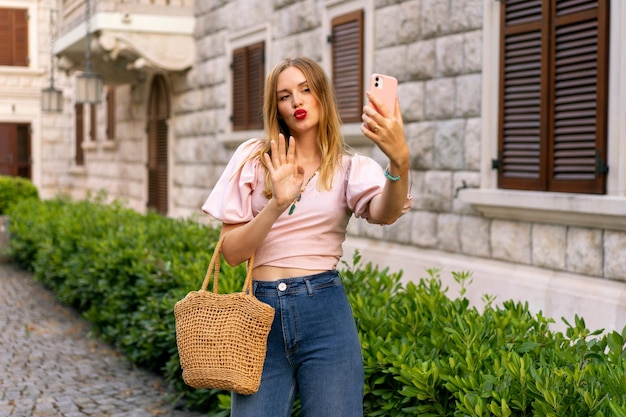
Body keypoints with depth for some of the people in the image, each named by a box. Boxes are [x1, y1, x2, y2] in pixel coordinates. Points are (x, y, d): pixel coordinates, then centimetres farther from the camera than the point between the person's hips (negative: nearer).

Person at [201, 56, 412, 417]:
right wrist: (278, 203, -17)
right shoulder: (254, 160, 6)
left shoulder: (351, 168, 4)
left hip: (325, 311, -1)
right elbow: (232, 252, -1)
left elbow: (385, 214, -19)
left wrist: (400, 161, -38)